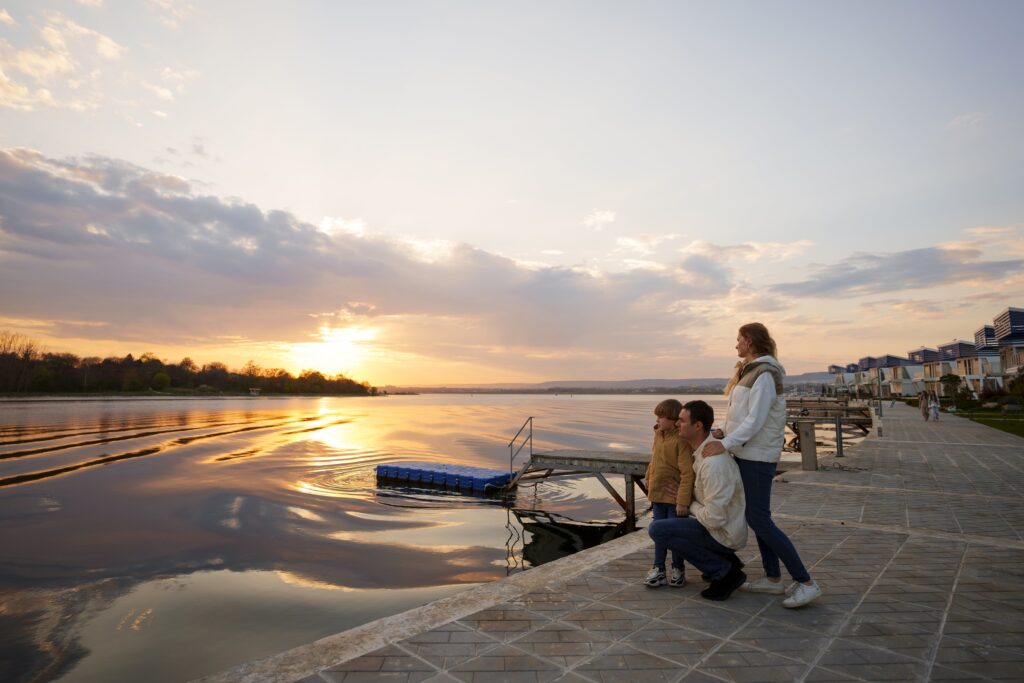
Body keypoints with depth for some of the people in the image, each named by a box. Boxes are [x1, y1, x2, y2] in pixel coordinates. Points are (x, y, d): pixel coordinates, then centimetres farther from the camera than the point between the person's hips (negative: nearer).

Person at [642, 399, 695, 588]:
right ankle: (658, 569, 23)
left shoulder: (682, 440, -19)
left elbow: (687, 473, -21)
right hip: (657, 496, 7)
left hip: (674, 497, -7)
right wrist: (649, 480, 18)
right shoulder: (659, 436, 5)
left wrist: (683, 501, -22)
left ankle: (678, 570, 25)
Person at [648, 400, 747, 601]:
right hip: (721, 526, 9)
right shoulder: (705, 449, 0)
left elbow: (714, 519, -30)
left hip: (723, 534, -9)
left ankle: (724, 571, -6)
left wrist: (692, 506, -10)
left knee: (657, 529, -16)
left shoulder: (713, 464, -31)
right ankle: (725, 560, 16)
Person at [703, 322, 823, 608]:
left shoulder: (764, 375, -18)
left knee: (759, 520, -5)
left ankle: (806, 582, 4)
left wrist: (724, 445, -26)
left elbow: (756, 420, -23)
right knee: (756, 516, 14)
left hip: (757, 455, -10)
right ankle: (773, 578, 24)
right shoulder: (751, 372, 12)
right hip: (747, 453, 10)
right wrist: (724, 431, 0)